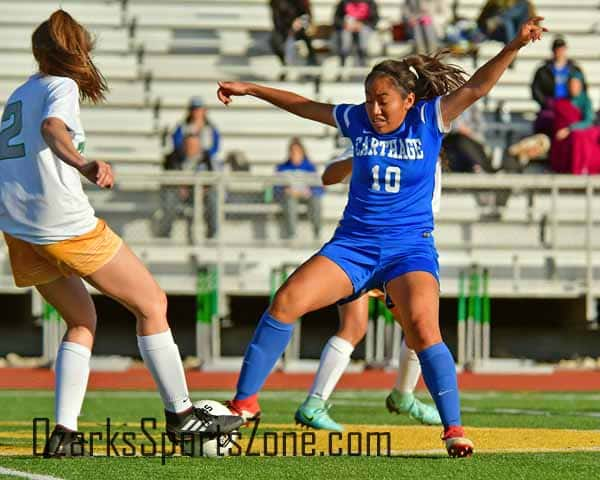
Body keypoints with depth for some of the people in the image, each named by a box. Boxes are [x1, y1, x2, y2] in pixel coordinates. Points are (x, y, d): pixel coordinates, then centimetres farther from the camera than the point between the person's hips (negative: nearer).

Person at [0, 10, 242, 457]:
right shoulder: (60, 87, -3)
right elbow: (52, 127, -25)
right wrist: (83, 165, -44)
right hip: (64, 222, -8)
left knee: (82, 320, 21)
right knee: (152, 304, 6)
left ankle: (64, 433, 7)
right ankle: (181, 414, 10)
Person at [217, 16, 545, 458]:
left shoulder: (430, 119, -3)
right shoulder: (358, 121, 4)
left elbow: (476, 86, -13)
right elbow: (302, 105, 17)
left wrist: (515, 46, -25)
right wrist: (251, 90, 22)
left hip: (410, 248, -3)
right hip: (353, 245, 3)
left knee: (423, 330, -25)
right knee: (286, 301, -13)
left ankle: (454, 428, -14)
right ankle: (245, 401, -3)